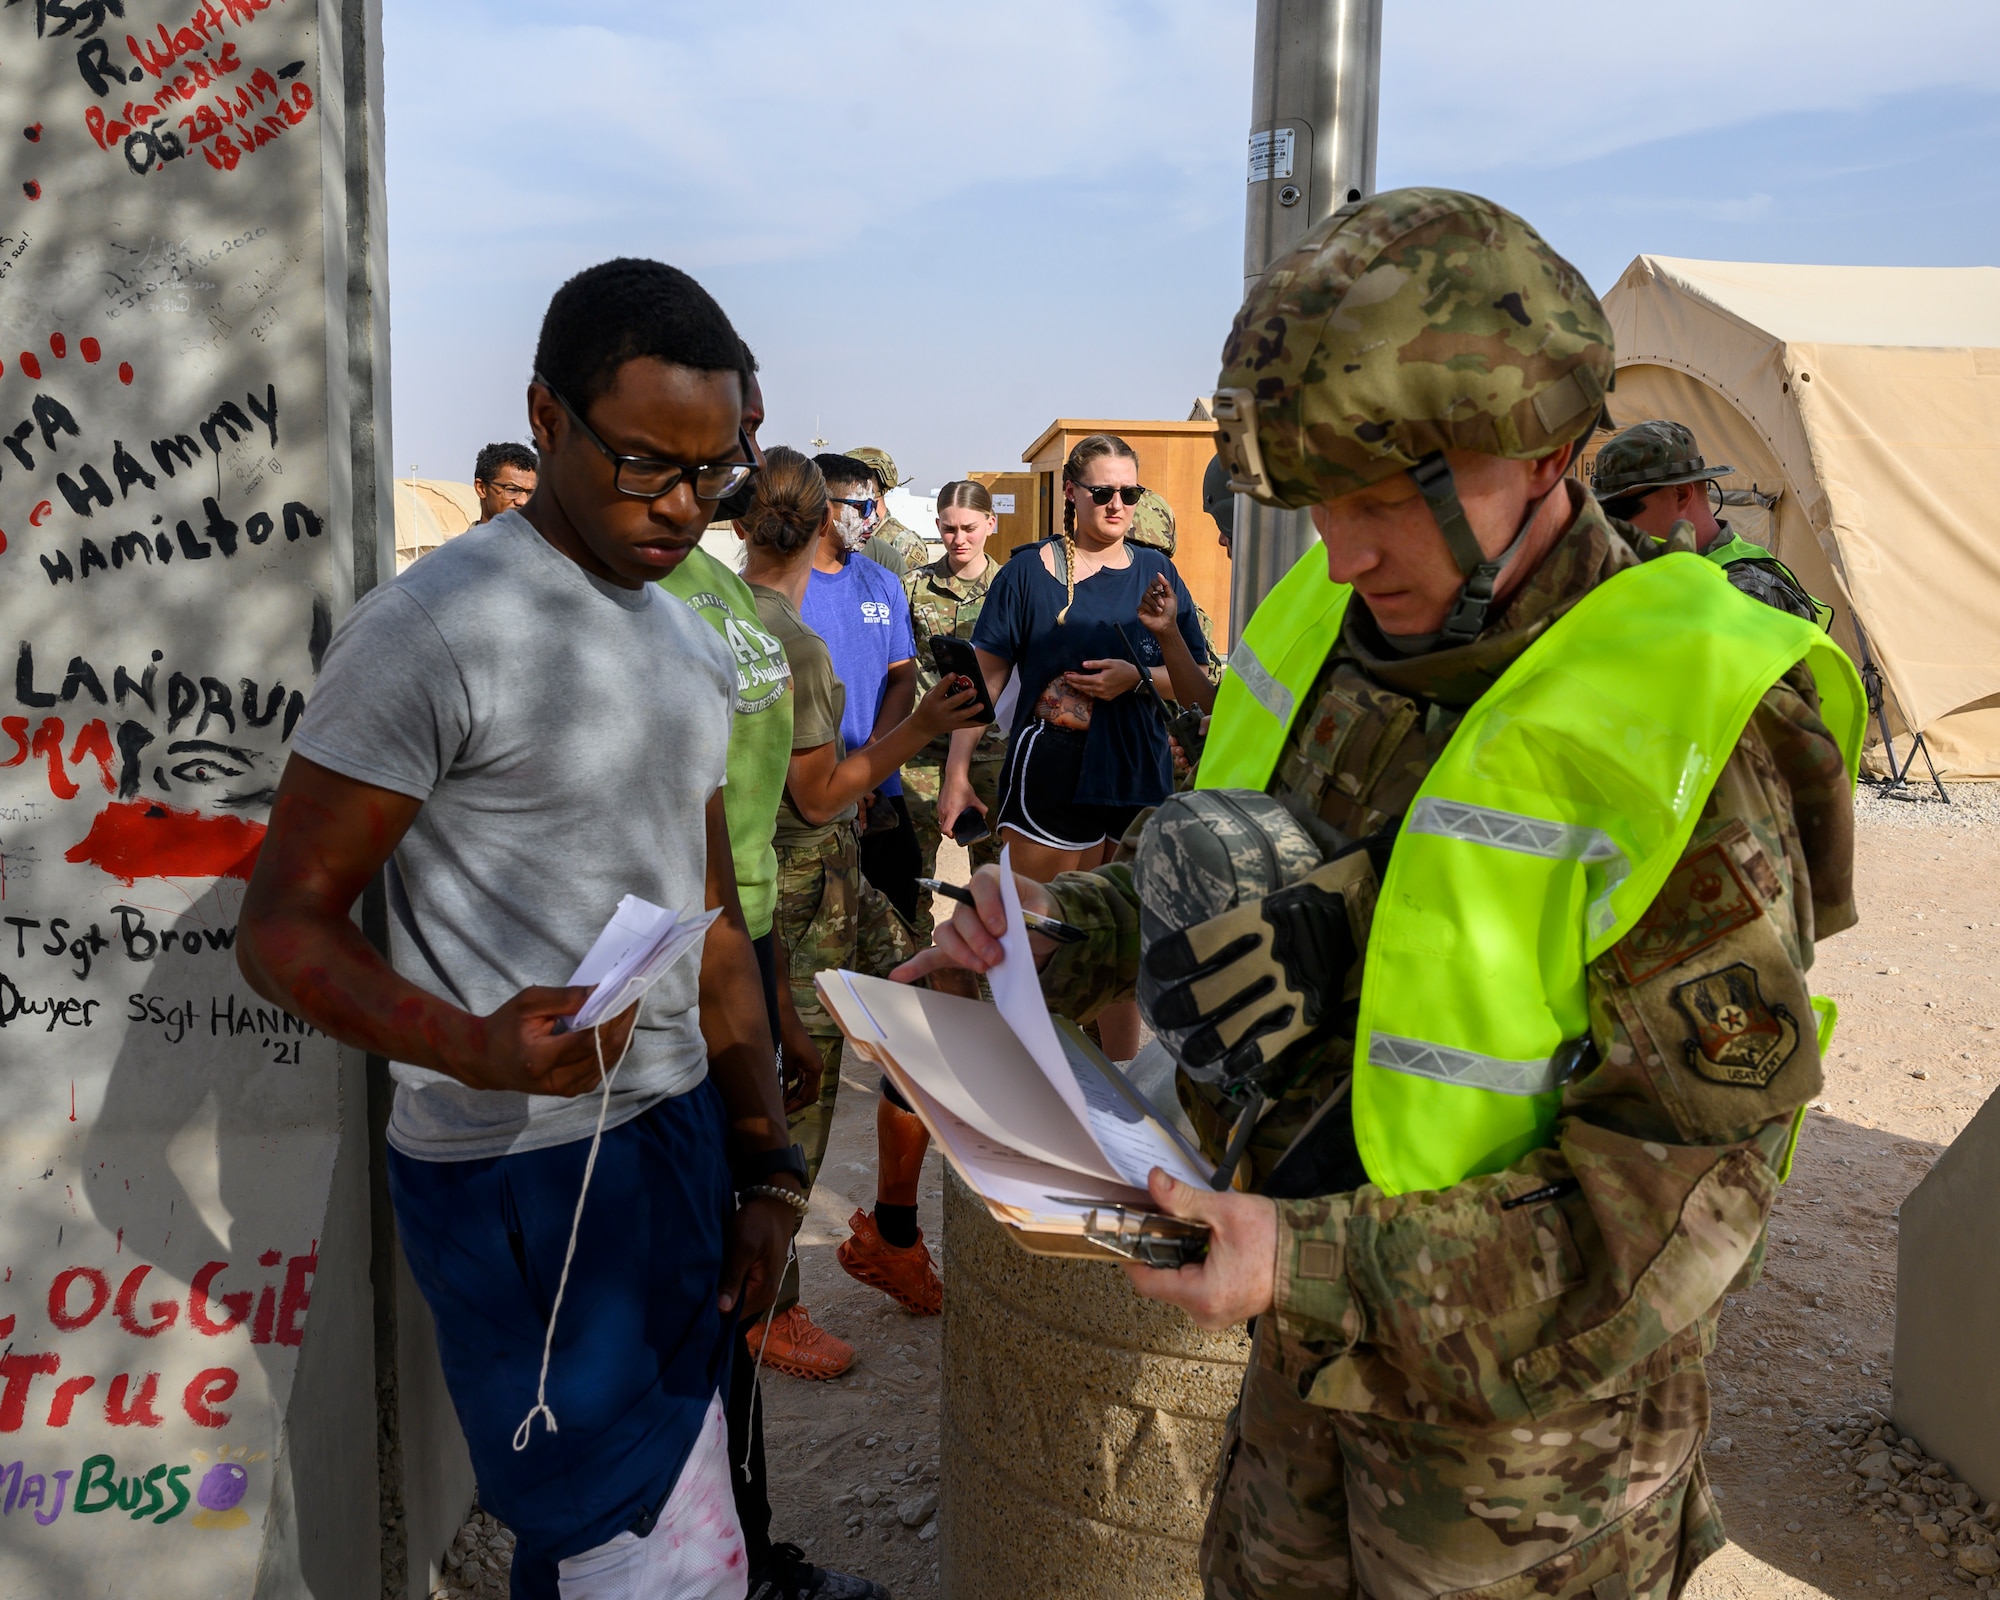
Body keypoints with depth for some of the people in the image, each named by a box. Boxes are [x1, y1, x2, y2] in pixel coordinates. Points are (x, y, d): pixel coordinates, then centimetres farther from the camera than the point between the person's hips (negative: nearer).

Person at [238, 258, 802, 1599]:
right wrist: (476, 1048, -30)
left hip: (681, 1133, 7)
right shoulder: (435, 630, -14)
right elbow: (284, 927, -12)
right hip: (519, 1165, -7)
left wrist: (767, 1165, 12)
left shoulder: (693, 646, 11)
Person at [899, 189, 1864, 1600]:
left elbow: (1678, 1210, -24)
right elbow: (1245, 878, 11)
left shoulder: (1679, 748, -26)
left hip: (1522, 1411, -6)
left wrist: (1320, 1269, -31)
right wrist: (1069, 933, -7)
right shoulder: (1332, 626, -6)